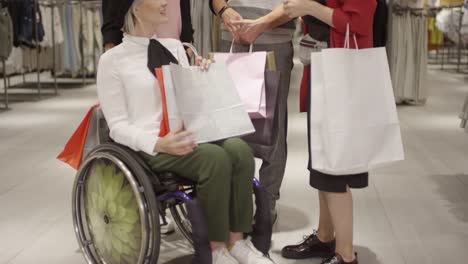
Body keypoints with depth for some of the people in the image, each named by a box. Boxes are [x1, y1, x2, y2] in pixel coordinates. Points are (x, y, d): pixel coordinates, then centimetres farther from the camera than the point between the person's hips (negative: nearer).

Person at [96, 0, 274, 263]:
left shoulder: (175, 47, 14)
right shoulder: (112, 60, -4)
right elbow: (118, 125, -7)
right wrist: (159, 143, -24)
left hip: (187, 134, 6)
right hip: (149, 146, -6)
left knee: (240, 150, -22)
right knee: (216, 158, -30)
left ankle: (237, 240, -13)